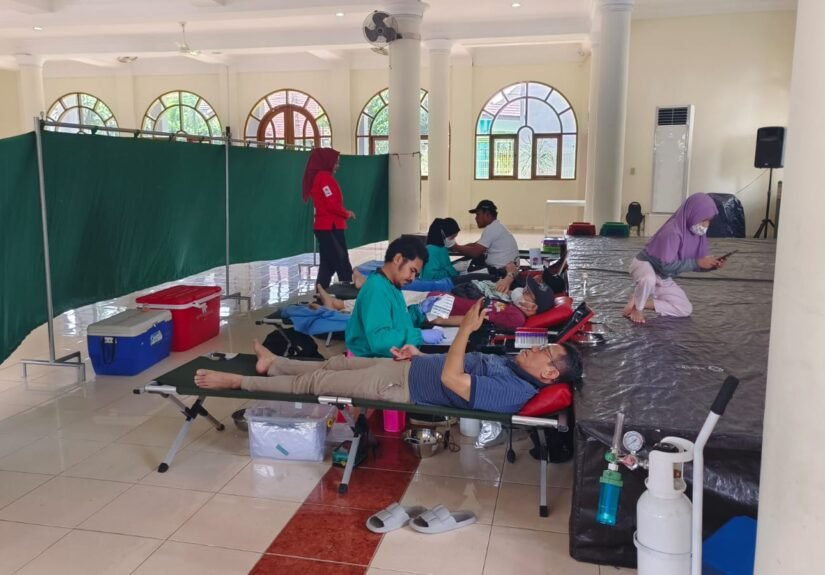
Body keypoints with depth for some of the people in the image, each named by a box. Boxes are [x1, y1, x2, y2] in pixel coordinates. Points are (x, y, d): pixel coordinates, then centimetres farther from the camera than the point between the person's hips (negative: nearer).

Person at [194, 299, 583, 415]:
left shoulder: (511, 392, -28)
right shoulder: (511, 364, 2)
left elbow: (450, 379, -32)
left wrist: (466, 329, -28)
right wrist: (419, 354, 11)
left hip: (402, 387, -8)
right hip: (410, 368, 8)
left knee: (315, 382, 2)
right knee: (337, 363, 21)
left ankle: (238, 382, 18)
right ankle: (272, 364, 43)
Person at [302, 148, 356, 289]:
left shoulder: (319, 177, 16)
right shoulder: (325, 177, -14)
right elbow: (332, 204, -19)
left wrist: (344, 212, 7)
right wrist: (346, 213, -4)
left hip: (324, 227, 10)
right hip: (330, 227, -10)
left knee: (328, 264, 13)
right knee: (343, 265, -6)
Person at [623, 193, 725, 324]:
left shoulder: (698, 234, -8)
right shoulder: (672, 231, -32)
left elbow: (696, 264, 1)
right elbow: (667, 265, -34)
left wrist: (712, 265, -19)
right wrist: (698, 263, -33)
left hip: (664, 279, 8)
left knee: (686, 309, 4)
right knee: (649, 279, -44)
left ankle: (642, 301, 7)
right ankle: (637, 307, -14)